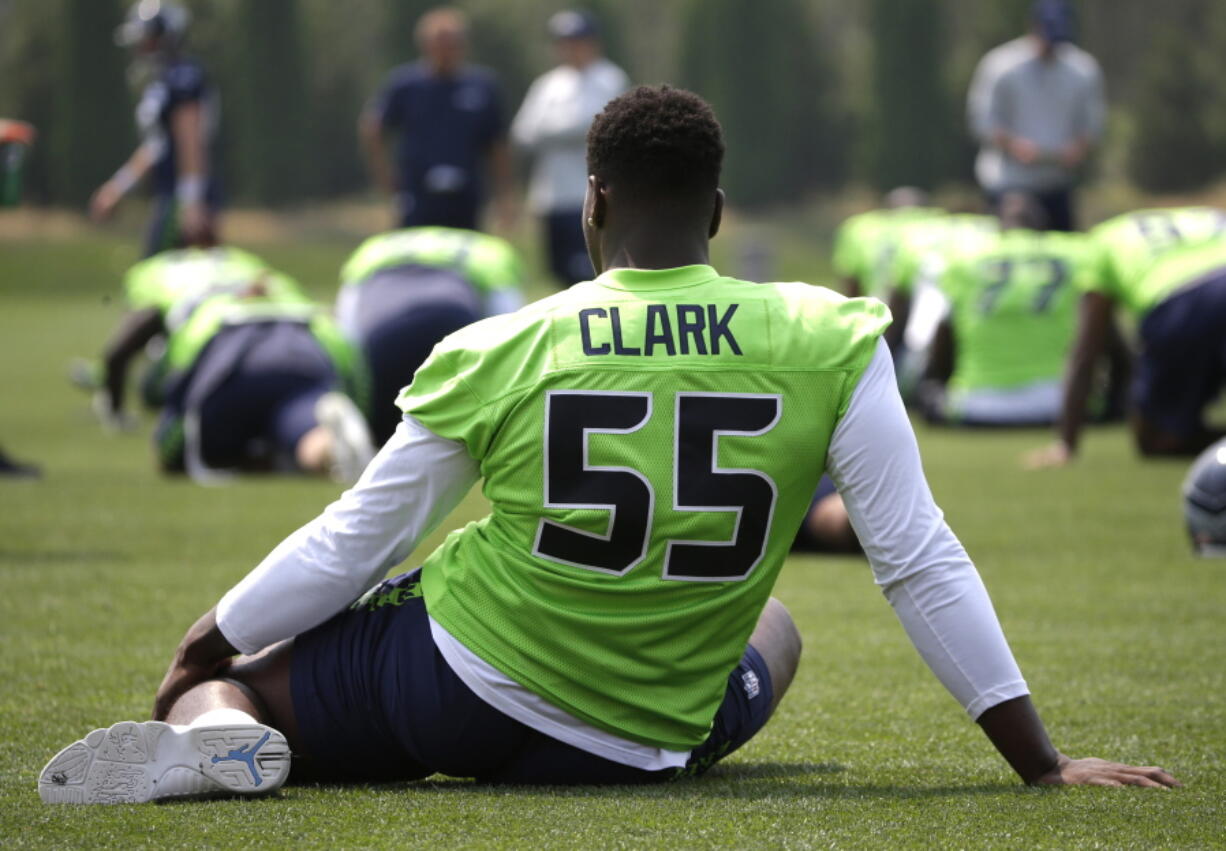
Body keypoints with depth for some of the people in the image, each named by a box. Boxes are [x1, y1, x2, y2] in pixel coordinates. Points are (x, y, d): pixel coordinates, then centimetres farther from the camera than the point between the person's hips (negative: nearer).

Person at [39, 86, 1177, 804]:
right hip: (647, 748, 3)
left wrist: (206, 647, 19)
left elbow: (350, 546, 1)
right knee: (772, 628, 36)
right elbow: (921, 565, -5)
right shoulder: (828, 344, -8)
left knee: (219, 686, 18)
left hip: (457, 678, -2)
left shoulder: (494, 358, -8)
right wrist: (1043, 765, 4)